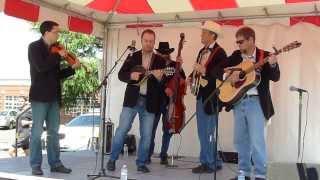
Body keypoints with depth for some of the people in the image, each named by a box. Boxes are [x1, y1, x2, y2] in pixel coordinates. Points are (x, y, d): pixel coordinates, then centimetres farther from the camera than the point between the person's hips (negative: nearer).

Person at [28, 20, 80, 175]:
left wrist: (72, 68, 5)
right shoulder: (34, 47, -5)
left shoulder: (54, 50, 13)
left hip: (53, 97, 7)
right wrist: (58, 56, -14)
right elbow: (41, 67, -22)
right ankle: (36, 165, 7)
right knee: (37, 131, -1)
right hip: (40, 96, -7)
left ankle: (55, 163, 16)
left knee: (54, 132, 9)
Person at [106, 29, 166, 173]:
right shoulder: (132, 57, 6)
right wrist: (131, 76, -17)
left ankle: (141, 163, 18)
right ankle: (112, 159, 11)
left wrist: (160, 78, -21)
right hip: (132, 100, -1)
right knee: (122, 130, -3)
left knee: (146, 135, 4)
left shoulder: (160, 61, 5)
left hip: (149, 102, 1)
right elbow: (121, 74, 3)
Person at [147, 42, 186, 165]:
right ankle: (148, 155, 6)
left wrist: (180, 66, -10)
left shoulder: (175, 65, 10)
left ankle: (163, 155, 15)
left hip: (170, 102, 2)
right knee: (151, 129, -4)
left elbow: (183, 80, 2)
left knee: (167, 130, 5)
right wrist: (164, 88, -22)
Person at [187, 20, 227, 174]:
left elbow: (220, 75, -22)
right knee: (202, 132, 14)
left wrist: (204, 71, -34)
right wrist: (192, 77, 4)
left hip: (211, 97, -9)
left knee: (207, 133, -5)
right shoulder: (202, 51, 16)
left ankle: (210, 164, 8)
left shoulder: (220, 52, -11)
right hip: (201, 96, 9)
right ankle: (213, 161, 25)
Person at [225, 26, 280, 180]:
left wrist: (272, 65, -31)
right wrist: (229, 75, -8)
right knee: (240, 139, 11)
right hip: (238, 101, 5)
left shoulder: (264, 56, -4)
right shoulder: (236, 55, 9)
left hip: (256, 102, -5)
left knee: (256, 140, -8)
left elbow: (275, 78, -12)